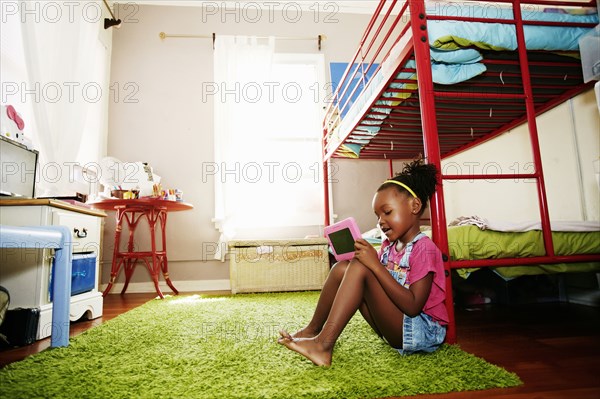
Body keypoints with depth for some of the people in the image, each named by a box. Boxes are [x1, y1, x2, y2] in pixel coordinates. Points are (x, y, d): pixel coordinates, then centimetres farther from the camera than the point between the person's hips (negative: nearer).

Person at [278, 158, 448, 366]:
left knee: (359, 269, -25)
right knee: (341, 268, -4)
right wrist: (360, 257, -10)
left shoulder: (424, 248, -15)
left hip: (423, 331, -8)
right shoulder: (388, 245, 10)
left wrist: (375, 265, -26)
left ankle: (323, 345, -22)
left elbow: (413, 307, -24)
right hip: (395, 325, 8)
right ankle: (312, 330, 4)